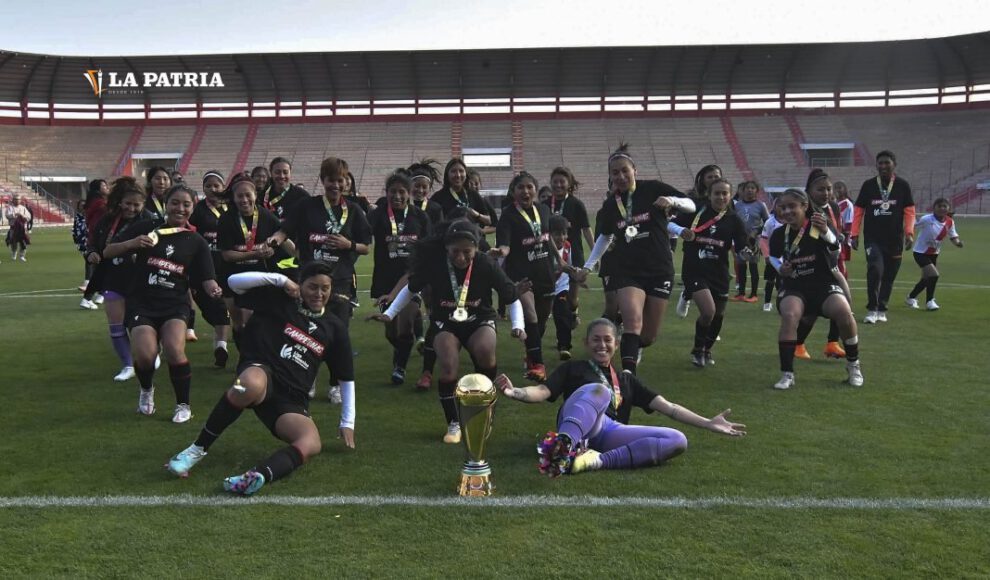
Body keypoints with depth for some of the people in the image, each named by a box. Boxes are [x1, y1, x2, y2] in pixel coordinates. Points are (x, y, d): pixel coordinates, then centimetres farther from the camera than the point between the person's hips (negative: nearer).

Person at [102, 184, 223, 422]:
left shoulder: (196, 242, 5)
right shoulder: (147, 228, 1)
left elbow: (206, 279, 1)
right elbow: (107, 252, 4)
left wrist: (214, 290, -23)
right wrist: (132, 244, -15)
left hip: (175, 305, 0)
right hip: (142, 304, 0)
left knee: (174, 350, -25)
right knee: (145, 355, -21)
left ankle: (183, 405, -2)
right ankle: (147, 390, 16)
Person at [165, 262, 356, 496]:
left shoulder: (334, 327, 13)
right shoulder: (281, 299, 6)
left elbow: (347, 378, 18)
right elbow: (234, 281, -3)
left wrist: (347, 422, 11)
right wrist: (279, 279, -10)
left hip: (292, 401, 3)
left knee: (312, 444, -29)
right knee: (251, 384, -42)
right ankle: (197, 448, -21)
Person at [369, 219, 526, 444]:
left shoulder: (486, 264, -20)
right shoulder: (435, 263, -19)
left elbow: (513, 298, -8)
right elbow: (411, 289, 0)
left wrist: (517, 326, -21)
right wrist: (389, 314, -5)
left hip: (479, 321, 0)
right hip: (445, 323, 0)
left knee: (485, 351, -32)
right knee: (448, 367, -24)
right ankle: (453, 424, 0)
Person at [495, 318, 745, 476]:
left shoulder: (626, 379, 31)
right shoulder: (573, 368, 22)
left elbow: (666, 406, 23)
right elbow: (543, 392, 5)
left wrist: (708, 423, 13)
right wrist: (513, 392, -16)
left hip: (610, 433, 4)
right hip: (576, 425, -3)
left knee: (678, 441, -19)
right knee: (598, 390, -33)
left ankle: (596, 460, -36)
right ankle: (563, 445, -58)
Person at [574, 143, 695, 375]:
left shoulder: (653, 189, -5)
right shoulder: (610, 204, 4)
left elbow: (691, 205, -1)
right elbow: (605, 237, 19)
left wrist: (672, 201, -22)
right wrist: (588, 266, 15)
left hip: (659, 270, -1)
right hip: (627, 271, 1)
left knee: (649, 335, 6)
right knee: (633, 320, -23)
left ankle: (634, 348, 40)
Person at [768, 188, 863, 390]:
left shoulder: (818, 224, -10)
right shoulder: (779, 235, -1)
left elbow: (835, 247, -30)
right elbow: (773, 256, 20)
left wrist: (825, 231, -50)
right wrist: (780, 268, -3)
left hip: (823, 283, -1)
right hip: (793, 287, 1)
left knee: (843, 312, -28)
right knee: (789, 316, -31)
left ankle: (853, 365, 0)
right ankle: (787, 375, -19)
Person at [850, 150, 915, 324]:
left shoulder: (902, 185, 2)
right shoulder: (868, 185, 2)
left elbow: (909, 211, 3)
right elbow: (858, 211, 6)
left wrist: (909, 233, -8)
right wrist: (854, 234, 3)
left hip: (894, 239, 1)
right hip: (872, 238, -1)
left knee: (889, 276, 7)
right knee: (875, 270, -19)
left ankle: (881, 310, 23)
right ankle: (872, 310, -8)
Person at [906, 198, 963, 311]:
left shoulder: (949, 222, -5)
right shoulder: (926, 219, -21)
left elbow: (953, 237, 1)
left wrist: (957, 242, -19)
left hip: (934, 254, 7)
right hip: (920, 252, -7)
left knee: (926, 279, 17)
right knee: (934, 275, -20)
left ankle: (911, 298, 40)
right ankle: (929, 302, -4)